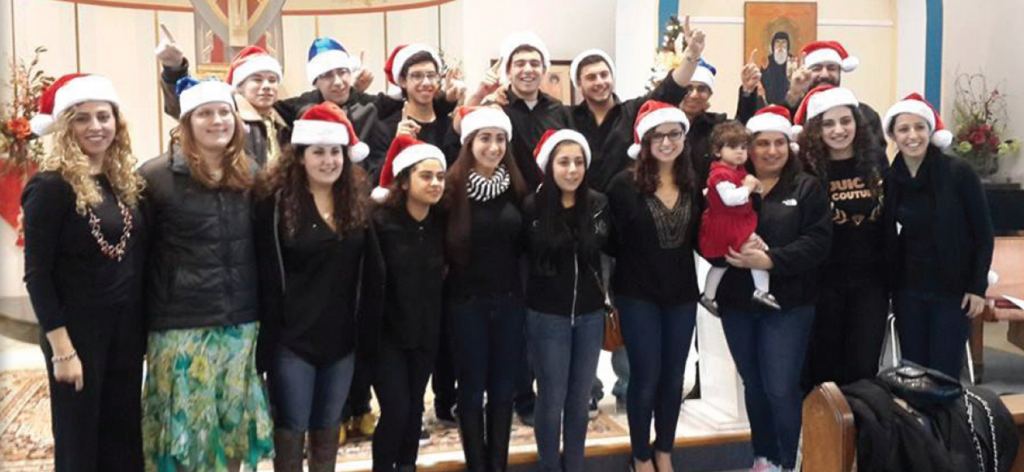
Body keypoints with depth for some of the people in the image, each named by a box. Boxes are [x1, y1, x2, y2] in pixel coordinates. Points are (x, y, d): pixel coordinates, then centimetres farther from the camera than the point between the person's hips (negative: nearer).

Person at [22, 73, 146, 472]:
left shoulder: (124, 180, 6)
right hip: (77, 331, -6)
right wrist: (62, 348, -17)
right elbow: (37, 275, -14)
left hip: (126, 328, 6)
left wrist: (142, 327, 8)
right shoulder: (51, 185, -13)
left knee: (124, 439, 15)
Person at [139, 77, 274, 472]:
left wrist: (264, 311, 10)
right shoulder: (156, 175, -8)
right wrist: (141, 322, -9)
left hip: (241, 324, 4)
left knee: (234, 420, 15)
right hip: (181, 326, -4)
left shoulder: (250, 173, 7)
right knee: (184, 421, 7)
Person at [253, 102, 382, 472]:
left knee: (328, 431, 15)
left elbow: (370, 270, 8)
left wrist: (366, 328, 5)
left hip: (342, 336, 4)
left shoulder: (357, 200, 6)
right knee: (291, 430, 4)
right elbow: (267, 277, -9)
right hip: (293, 337, -4)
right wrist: (269, 338, -11)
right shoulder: (277, 202, -8)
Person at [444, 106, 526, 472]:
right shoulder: (453, 186, -10)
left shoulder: (516, 186, 1)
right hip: (467, 302, -3)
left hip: (509, 300, 3)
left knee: (503, 388, 12)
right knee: (472, 388, 8)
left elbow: (524, 244, 9)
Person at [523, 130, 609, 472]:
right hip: (547, 316, -3)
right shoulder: (532, 207, -12)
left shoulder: (599, 204, -2)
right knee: (552, 400, 6)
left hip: (590, 314, 3)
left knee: (580, 399, 14)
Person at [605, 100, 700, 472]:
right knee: (646, 377, 2)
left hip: (682, 294, 4)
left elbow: (699, 238, 6)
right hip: (638, 296, -4)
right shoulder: (624, 184, -11)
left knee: (673, 377, 13)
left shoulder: (694, 184, 2)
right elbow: (611, 239, -9)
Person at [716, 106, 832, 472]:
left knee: (781, 388, -6)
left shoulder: (807, 188, 2)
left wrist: (770, 260, -20)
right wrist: (733, 252, -20)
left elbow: (818, 241, -9)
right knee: (754, 385, 13)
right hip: (737, 303, 3)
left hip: (788, 304, -3)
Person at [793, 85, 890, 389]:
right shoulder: (808, 168, -8)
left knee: (864, 366, 6)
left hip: (870, 278, 2)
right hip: (823, 281, -2)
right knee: (822, 364, 7)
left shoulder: (876, 159, 1)